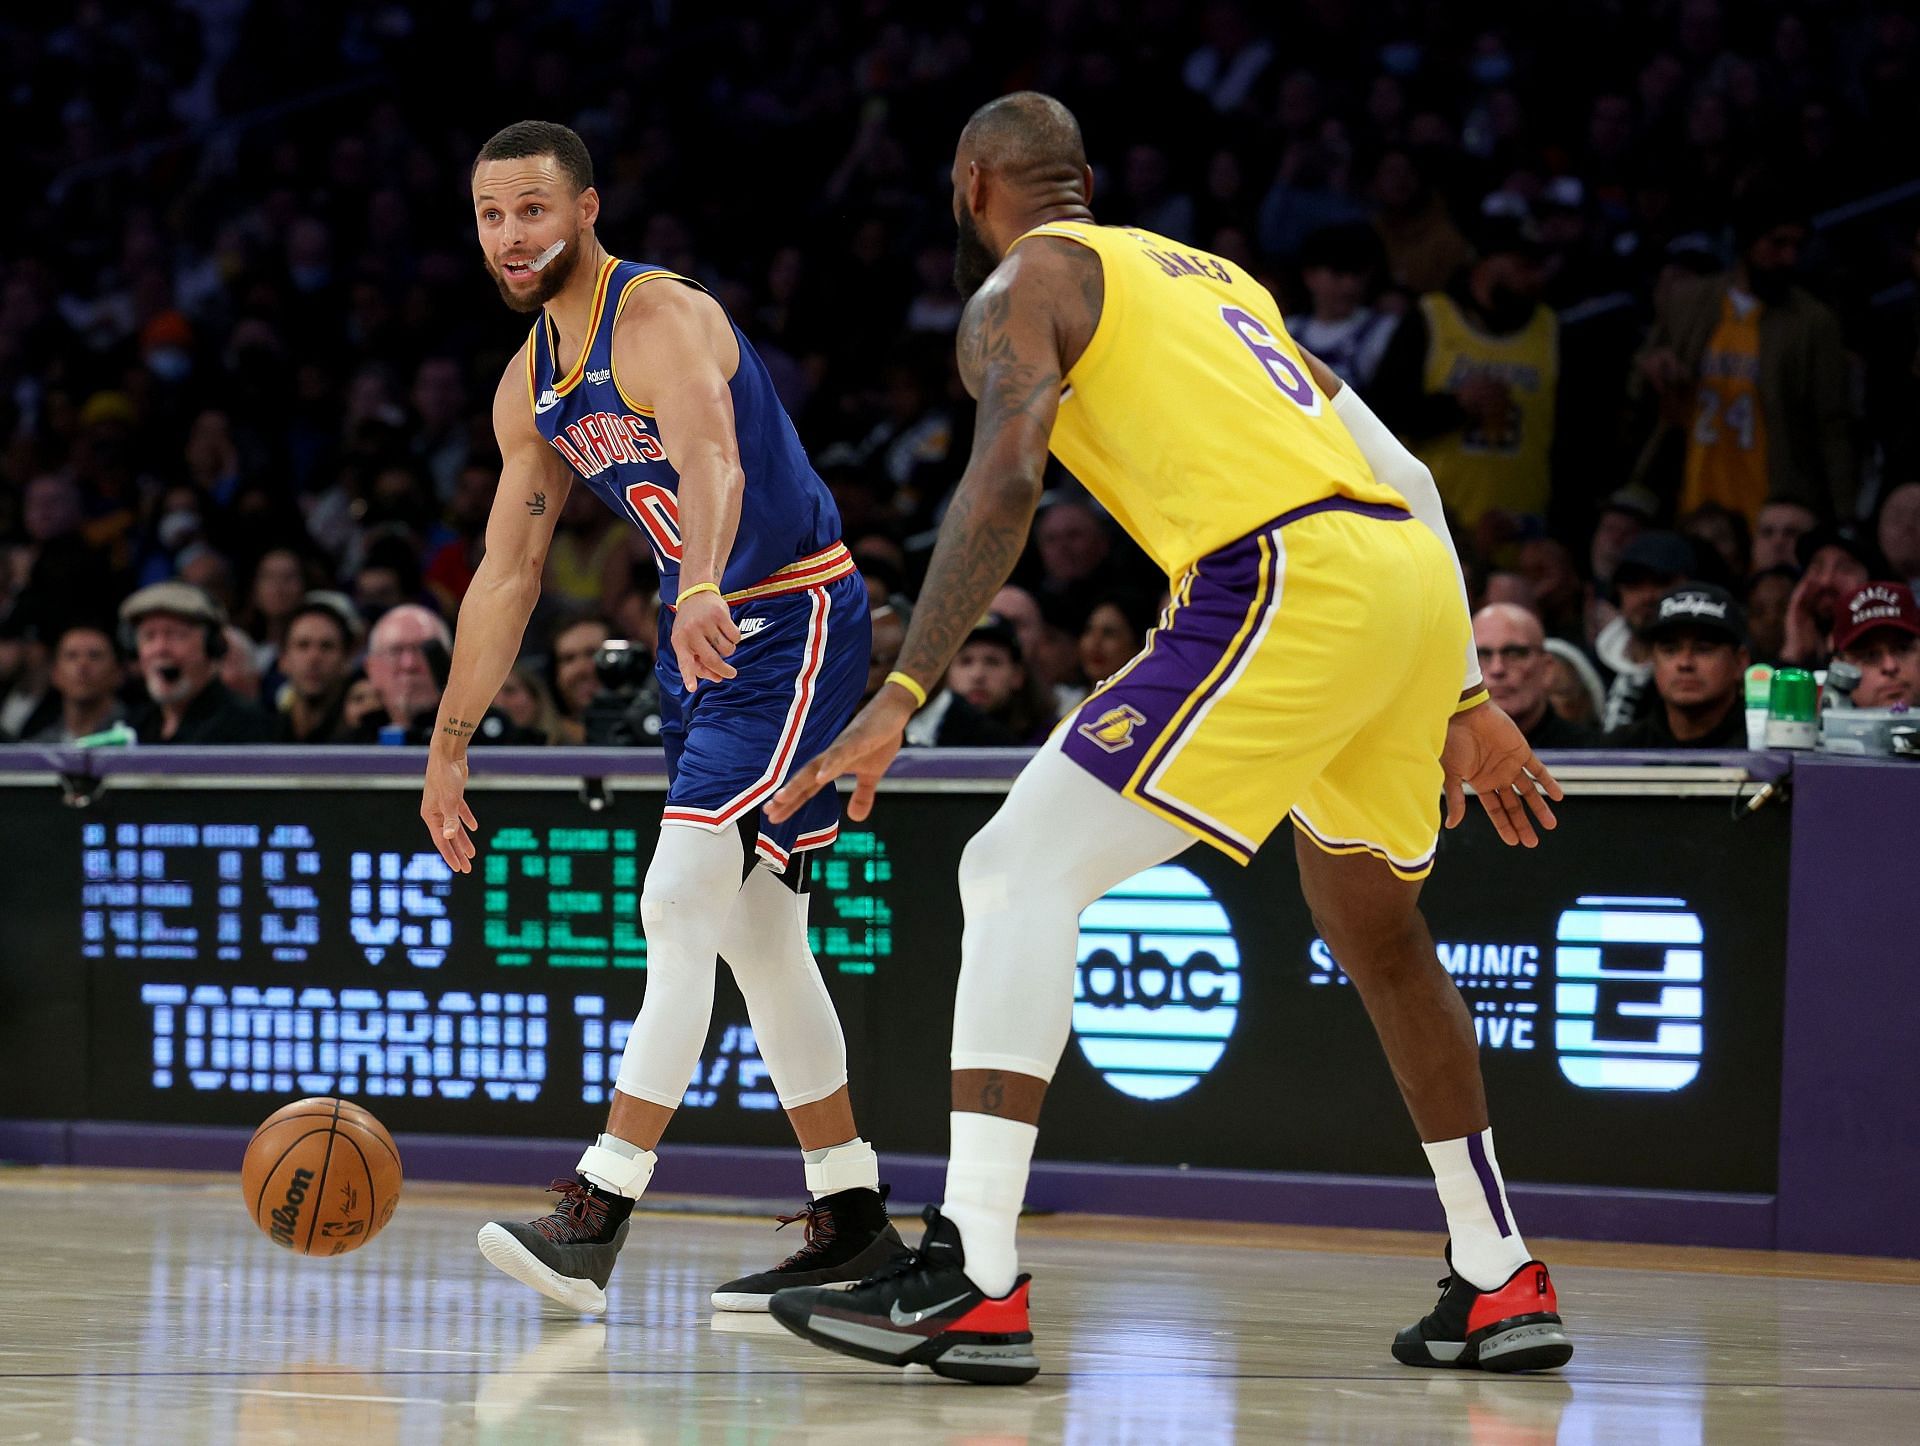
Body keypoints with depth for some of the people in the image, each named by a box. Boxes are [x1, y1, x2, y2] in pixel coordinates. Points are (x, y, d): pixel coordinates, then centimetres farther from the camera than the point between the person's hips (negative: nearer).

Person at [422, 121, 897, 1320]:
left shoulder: (663, 319, -19)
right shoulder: (530, 387, 7)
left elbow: (713, 465, -39)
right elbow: (507, 574, 14)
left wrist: (702, 592, -59)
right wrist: (449, 750, 13)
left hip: (791, 623, -9)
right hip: (706, 632, 10)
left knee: (683, 905, -18)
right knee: (757, 937, 10)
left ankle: (598, 1218, -22)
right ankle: (854, 1227, 17)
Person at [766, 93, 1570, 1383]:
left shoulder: (1022, 284, 9)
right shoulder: (1208, 274, 31)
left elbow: (1005, 483, -12)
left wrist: (901, 699, -16)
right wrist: (1467, 702, 30)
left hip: (1287, 585, -8)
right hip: (1415, 569, 8)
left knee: (1020, 873, -5)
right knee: (1378, 935, 27)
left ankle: (971, 1281, -17)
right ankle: (1502, 1288, 32)